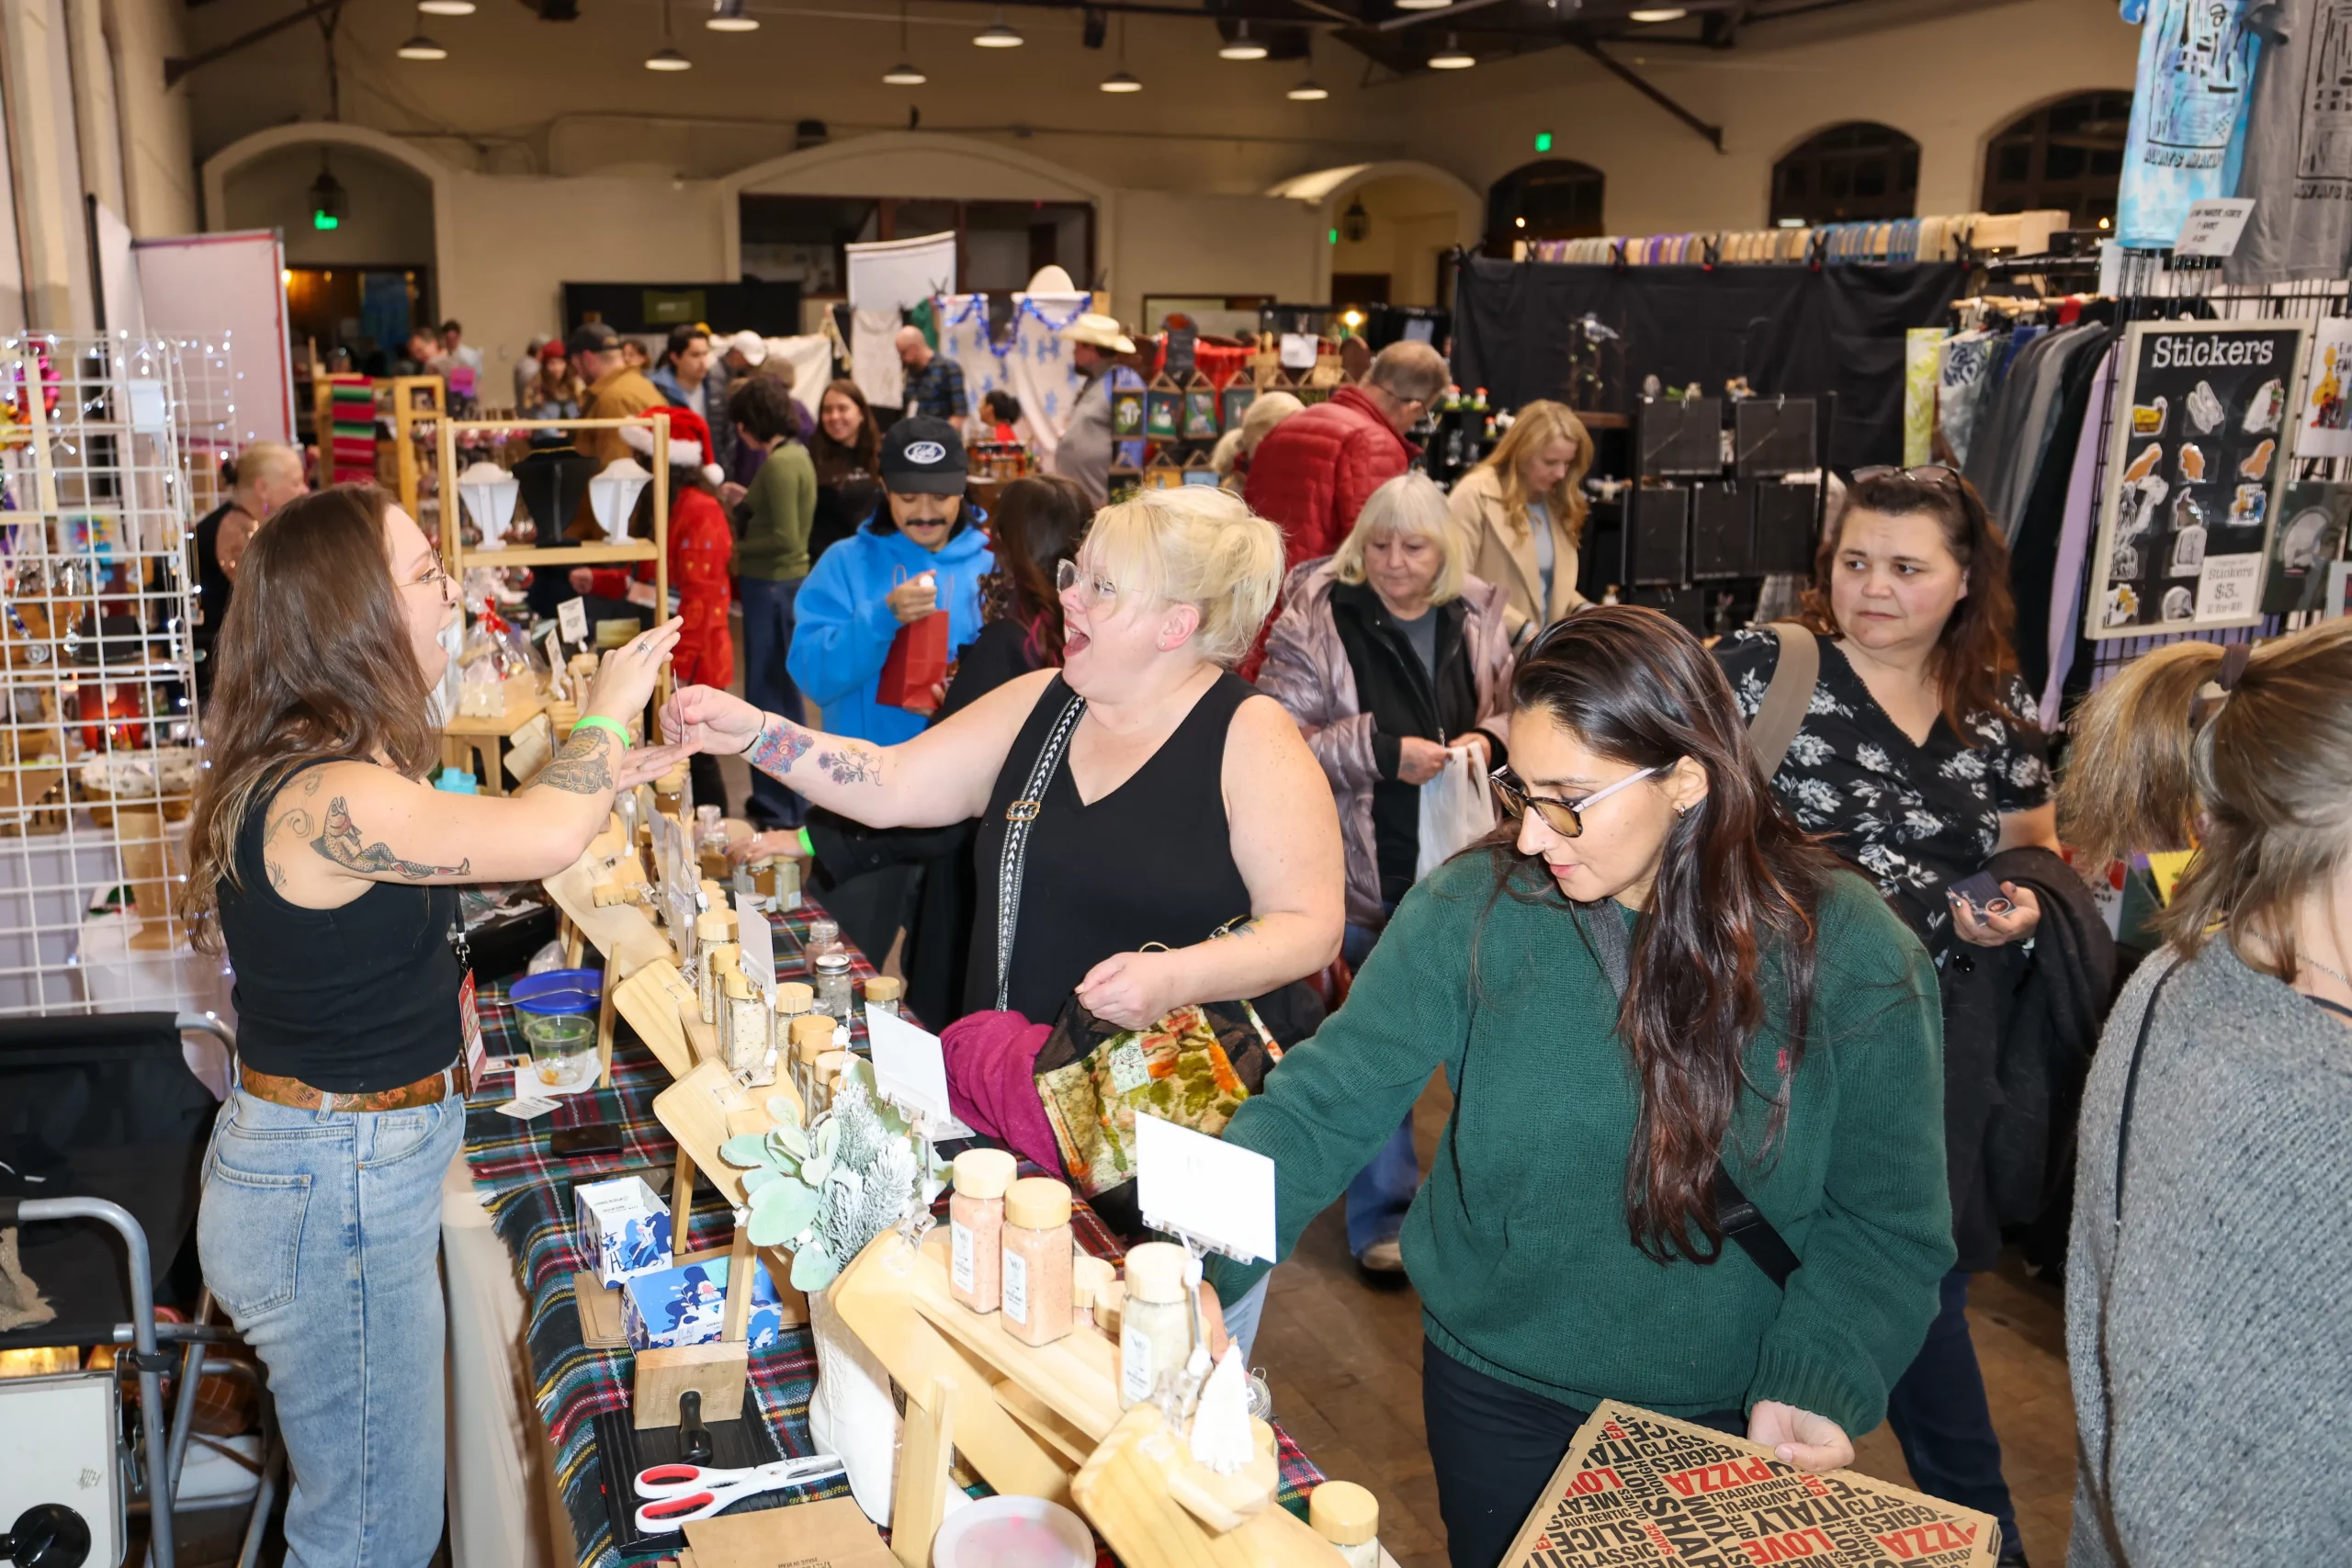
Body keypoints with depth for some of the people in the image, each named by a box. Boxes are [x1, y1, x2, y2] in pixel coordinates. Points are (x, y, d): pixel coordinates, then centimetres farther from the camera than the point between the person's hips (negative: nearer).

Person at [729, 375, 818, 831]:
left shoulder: (779, 463, -18)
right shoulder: (796, 453, 11)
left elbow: (785, 538, -22)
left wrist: (737, 552, -12)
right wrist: (749, 501, 16)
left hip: (773, 586, -10)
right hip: (784, 582, 10)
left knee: (767, 697, -2)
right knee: (783, 695, 18)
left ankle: (776, 810, 5)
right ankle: (789, 801, 29)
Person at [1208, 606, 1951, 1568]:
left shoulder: (1852, 955, -16)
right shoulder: (1474, 908, -16)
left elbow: (1886, 1219, -7)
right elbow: (1325, 1104, -16)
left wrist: (1817, 1386, -21)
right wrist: (1203, 1269, -29)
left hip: (1726, 1420, 0)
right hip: (1498, 1397, 1)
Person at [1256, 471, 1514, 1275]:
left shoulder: (1478, 619, 6)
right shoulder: (1315, 622, -8)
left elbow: (1518, 710, 17)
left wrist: (1490, 739, -6)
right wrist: (1384, 753, -22)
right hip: (1367, 876, -4)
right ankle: (1384, 1216, 17)